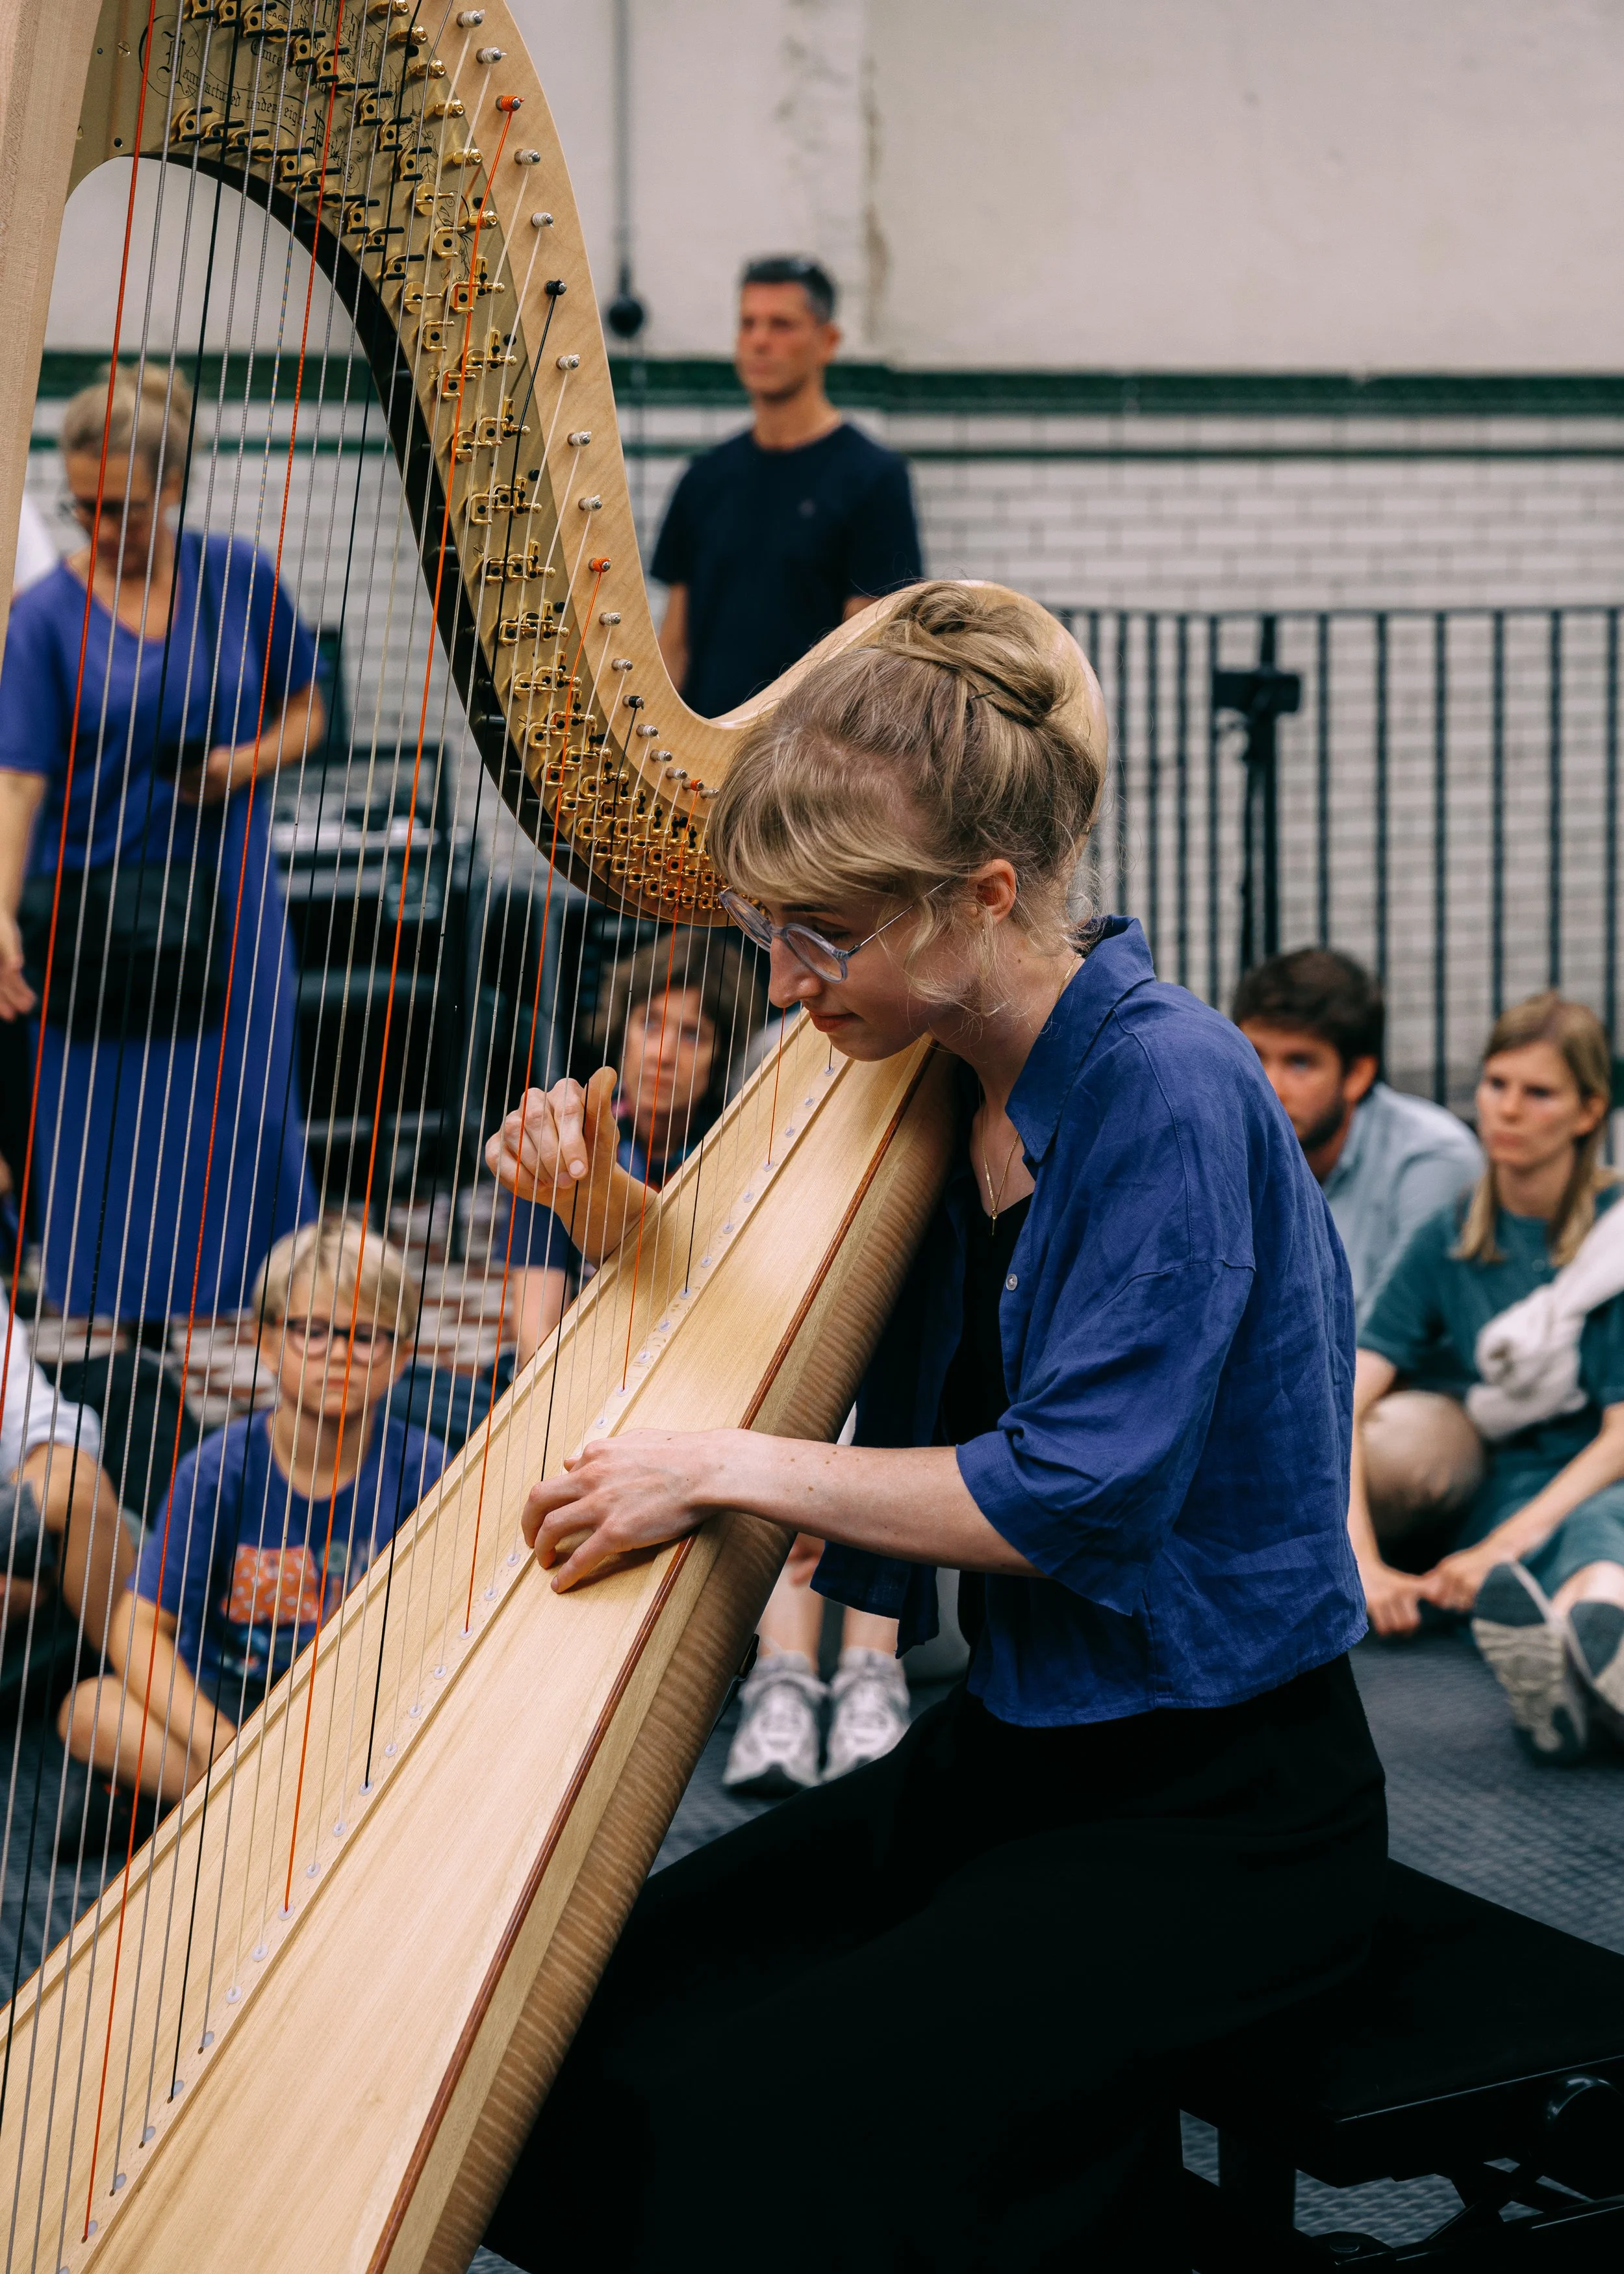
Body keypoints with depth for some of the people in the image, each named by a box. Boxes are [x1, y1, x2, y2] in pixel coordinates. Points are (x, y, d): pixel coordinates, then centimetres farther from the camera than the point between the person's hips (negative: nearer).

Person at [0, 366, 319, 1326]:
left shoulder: (239, 578, 1)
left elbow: (302, 710, 12)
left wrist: (248, 760, -10)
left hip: (225, 901, 1)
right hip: (93, 910, -1)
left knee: (244, 1122, 1)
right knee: (104, 1149, 2)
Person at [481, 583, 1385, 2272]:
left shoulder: (1172, 1090, -20)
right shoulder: (937, 1085, 5)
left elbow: (1080, 1493, -25)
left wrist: (730, 1468, -20)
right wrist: (619, 1209, -1)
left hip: (1221, 1804, -8)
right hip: (1007, 1749, 8)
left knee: (772, 2121, -24)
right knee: (601, 2018, -6)